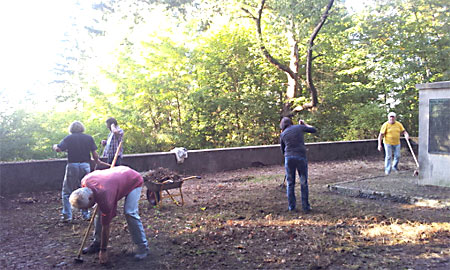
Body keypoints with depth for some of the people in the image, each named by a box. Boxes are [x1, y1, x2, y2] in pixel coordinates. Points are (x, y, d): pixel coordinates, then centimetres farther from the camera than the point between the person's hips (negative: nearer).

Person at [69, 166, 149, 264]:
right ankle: (97, 242, 14)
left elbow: (105, 227, -26)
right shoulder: (85, 182, -23)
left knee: (130, 213, -24)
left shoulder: (104, 199, -38)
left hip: (134, 181, -8)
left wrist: (103, 250, -16)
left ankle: (143, 247, -12)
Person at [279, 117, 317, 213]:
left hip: (289, 158, 1)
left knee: (290, 183, 9)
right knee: (304, 183, 7)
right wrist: (304, 124, 31)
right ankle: (305, 206, 9)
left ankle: (291, 207, 11)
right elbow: (313, 130, 20)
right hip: (301, 157, -1)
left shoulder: (283, 134, 11)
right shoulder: (299, 127, 8)